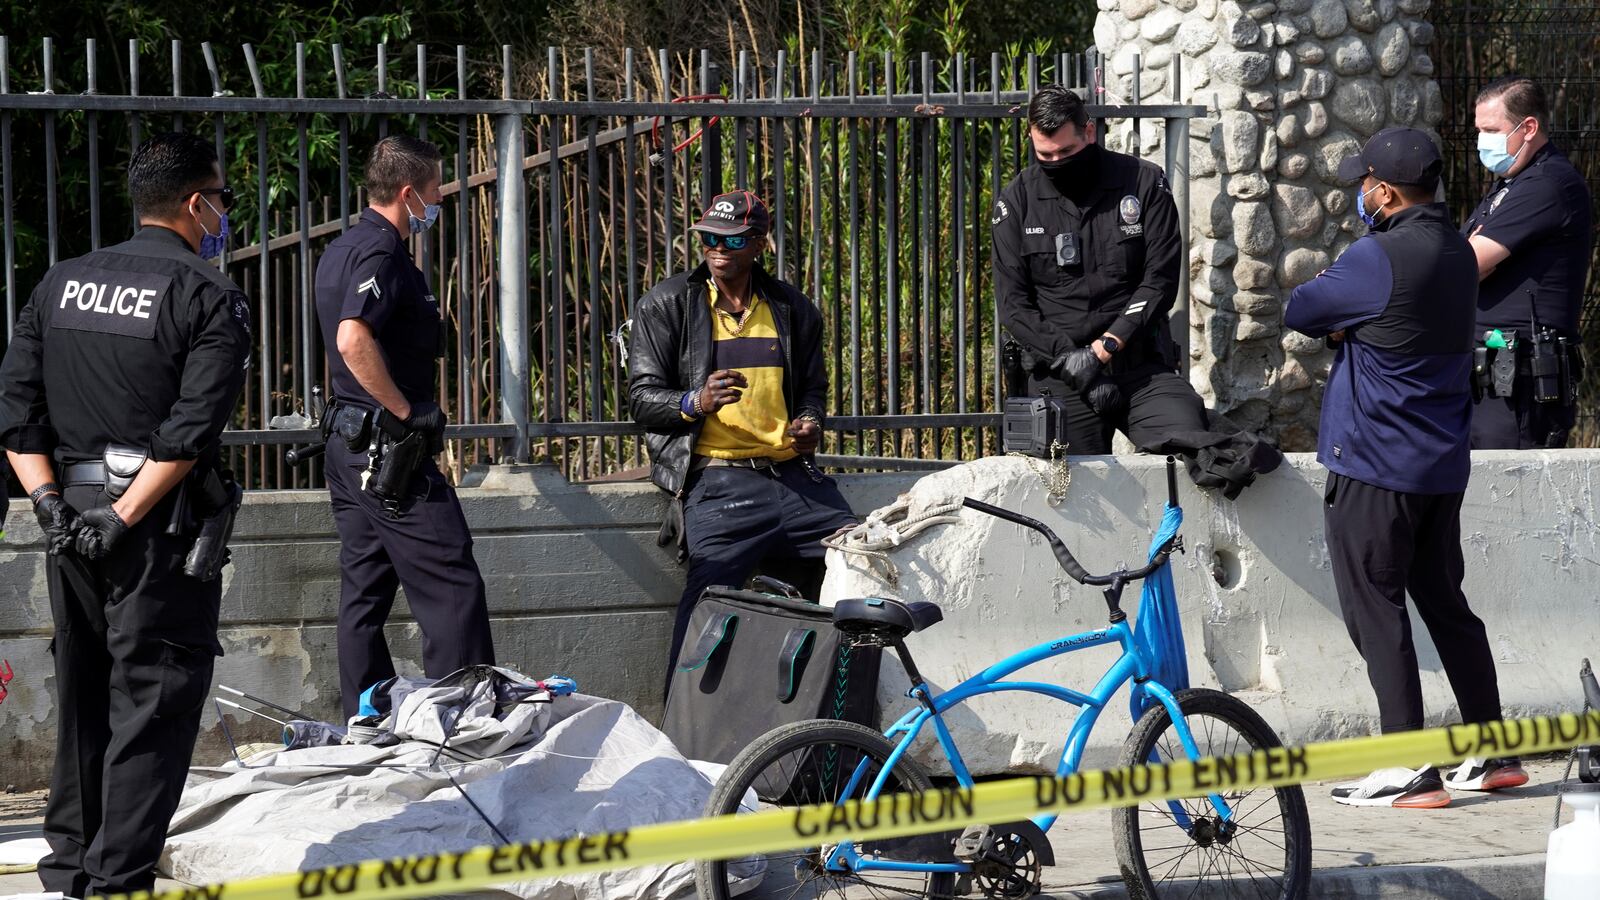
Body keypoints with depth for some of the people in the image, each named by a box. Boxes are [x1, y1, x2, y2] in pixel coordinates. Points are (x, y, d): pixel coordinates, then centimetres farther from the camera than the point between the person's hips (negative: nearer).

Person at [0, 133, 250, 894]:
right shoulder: (210, 299, -7)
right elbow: (189, 431, -18)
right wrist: (123, 518, -16)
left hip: (70, 517, 6)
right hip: (158, 522, -6)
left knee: (81, 696, 17)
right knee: (152, 702, -2)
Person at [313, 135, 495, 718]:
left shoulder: (341, 250, 17)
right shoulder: (381, 252, -15)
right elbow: (353, 340, -29)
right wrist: (409, 412, -21)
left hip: (348, 445, 10)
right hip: (391, 450, -10)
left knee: (364, 595, 11)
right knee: (452, 590, -8)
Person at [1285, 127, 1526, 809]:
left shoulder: (1378, 258, -18)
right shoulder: (1457, 252, 9)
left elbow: (1299, 311, -8)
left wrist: (1333, 322, 10)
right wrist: (1349, 325, 0)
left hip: (1375, 465, -8)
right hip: (1443, 464, 8)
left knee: (1376, 611, -2)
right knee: (1446, 603, 16)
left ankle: (1410, 769, -3)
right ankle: (1495, 752, 19)